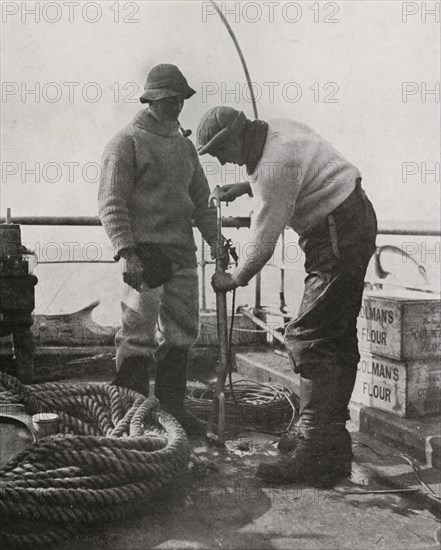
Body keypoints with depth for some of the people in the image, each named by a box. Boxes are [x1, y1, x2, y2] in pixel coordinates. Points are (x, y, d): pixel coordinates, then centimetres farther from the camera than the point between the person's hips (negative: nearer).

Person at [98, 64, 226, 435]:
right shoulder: (127, 142, -3)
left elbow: (201, 200, 23)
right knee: (139, 335, -6)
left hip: (183, 253, 7)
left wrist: (215, 240, 11)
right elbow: (111, 203, -10)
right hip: (144, 251, -7)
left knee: (182, 333, 10)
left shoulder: (185, 146, 19)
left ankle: (171, 407, 21)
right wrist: (125, 252, -20)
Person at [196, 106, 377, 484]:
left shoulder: (274, 165, -21)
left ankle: (317, 454, -14)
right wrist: (246, 187, 15)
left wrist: (234, 280, -2)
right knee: (339, 337, 14)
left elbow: (264, 241, -18)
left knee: (307, 339, -14)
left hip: (340, 237, -11)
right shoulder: (279, 130, 9)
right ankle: (330, 434, 25)